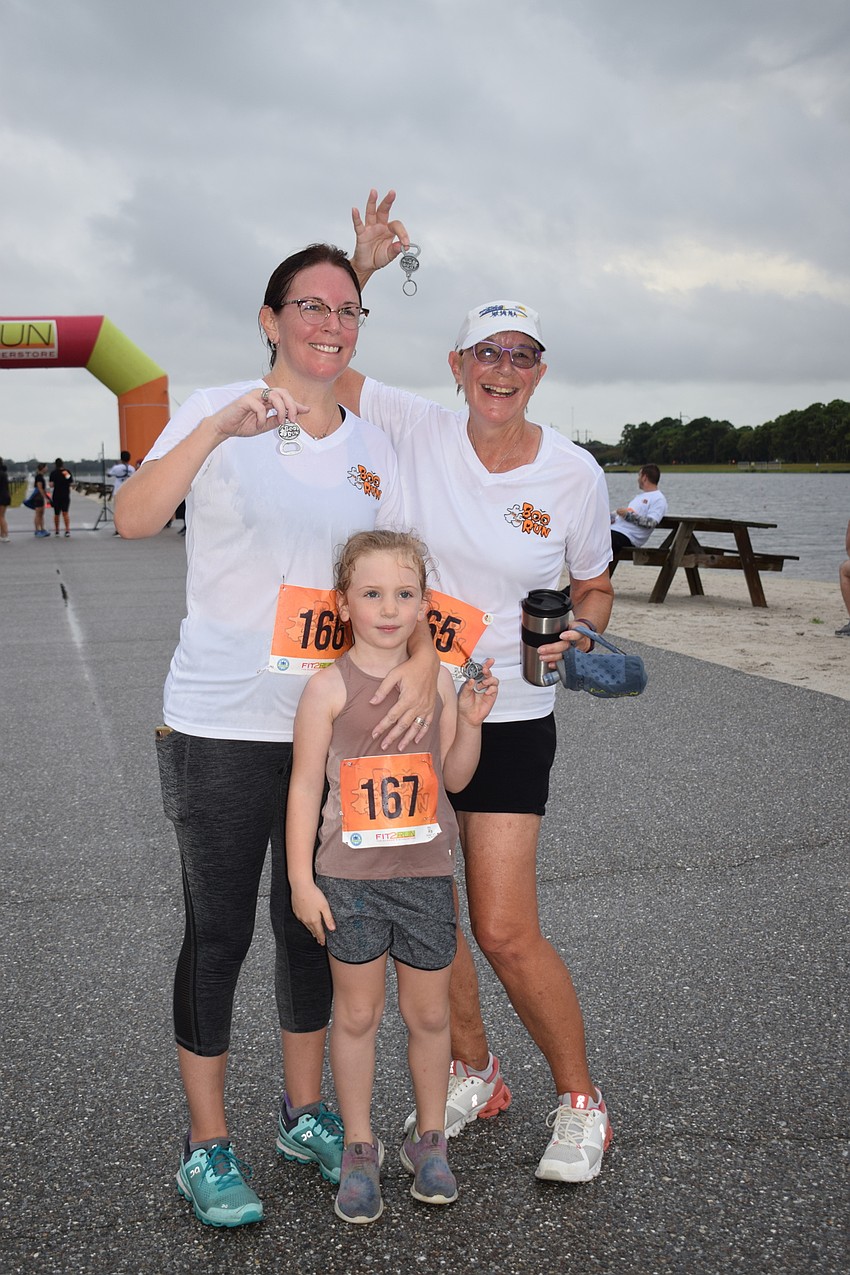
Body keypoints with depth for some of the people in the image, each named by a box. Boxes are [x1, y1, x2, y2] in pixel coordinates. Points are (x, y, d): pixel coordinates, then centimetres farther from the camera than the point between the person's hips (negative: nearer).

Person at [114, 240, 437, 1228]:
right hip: (222, 725, -4)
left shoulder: (370, 446, 9)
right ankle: (206, 1144, 23)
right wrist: (217, 429, -33)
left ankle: (305, 1115, 34)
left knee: (311, 924, 16)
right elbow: (133, 519, -20)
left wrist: (423, 657, -12)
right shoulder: (216, 414, -5)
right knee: (218, 931, 5)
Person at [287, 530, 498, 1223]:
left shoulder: (439, 680, 1)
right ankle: (360, 1148, 27)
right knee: (357, 1013, 10)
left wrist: (472, 719, -9)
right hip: (349, 878, -2)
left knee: (429, 1013, 13)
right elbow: (305, 785, -6)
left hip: (426, 873, 3)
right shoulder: (330, 687, -9)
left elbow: (454, 778, 8)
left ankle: (429, 1140, 32)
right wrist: (302, 879, -8)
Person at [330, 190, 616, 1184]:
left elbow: (593, 589, 7)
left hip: (506, 717, -2)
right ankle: (472, 1076, 35)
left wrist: (578, 631, -14)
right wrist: (359, 270, -16)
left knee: (504, 931, -5)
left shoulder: (574, 474, -6)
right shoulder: (414, 430, -5)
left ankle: (580, 1101, 20)